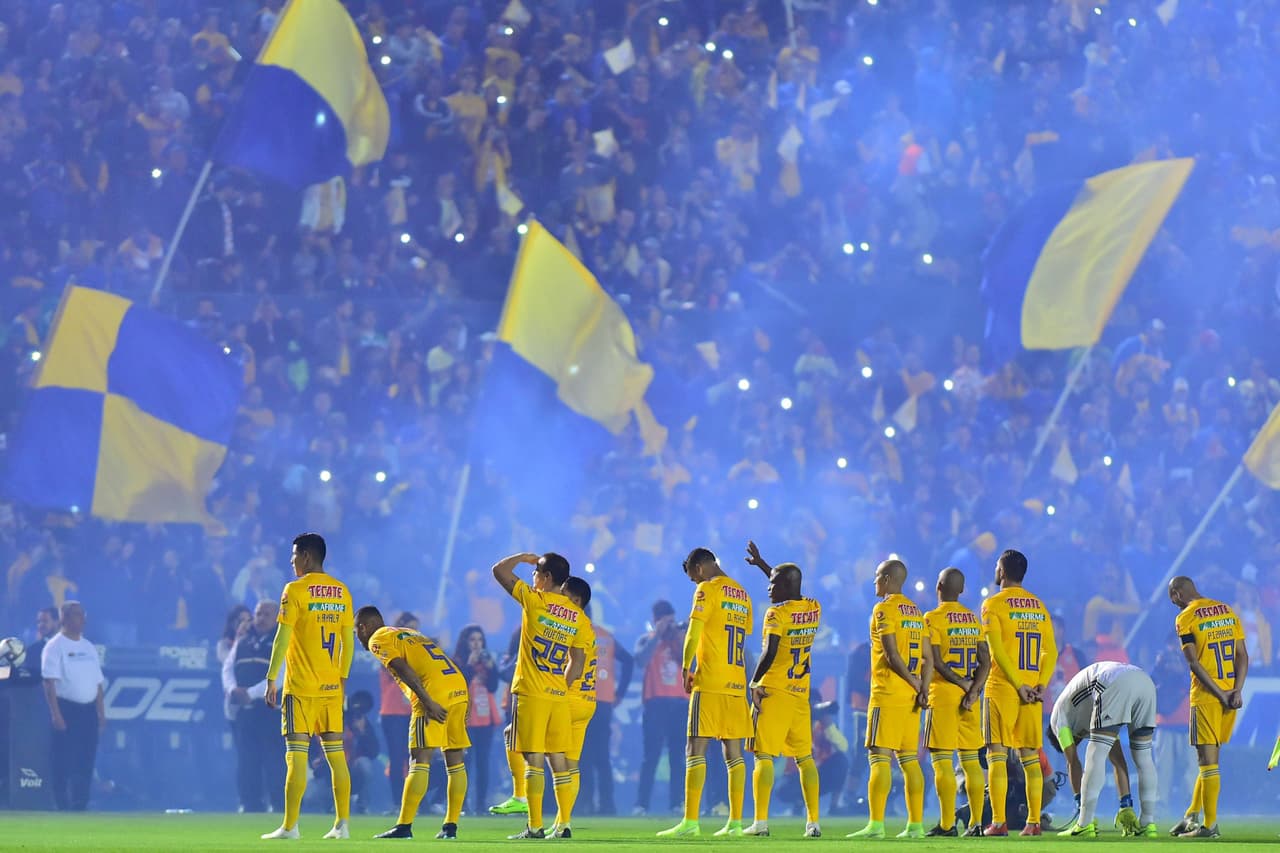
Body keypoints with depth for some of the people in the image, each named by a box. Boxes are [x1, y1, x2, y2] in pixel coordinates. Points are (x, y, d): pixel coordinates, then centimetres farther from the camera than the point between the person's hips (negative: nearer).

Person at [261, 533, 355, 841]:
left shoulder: (295, 590, -8)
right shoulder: (341, 591, 9)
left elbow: (282, 638, -10)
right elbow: (348, 641, 12)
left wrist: (271, 679, -6)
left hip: (301, 687, -5)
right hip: (332, 687, 5)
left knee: (296, 755, -5)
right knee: (336, 753, 8)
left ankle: (290, 826, -7)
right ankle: (342, 823, 6)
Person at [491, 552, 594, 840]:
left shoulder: (535, 600, -7)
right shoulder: (579, 618, 7)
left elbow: (499, 570, -1)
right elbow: (577, 665, 9)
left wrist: (524, 557, 14)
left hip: (530, 693, -5)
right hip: (559, 696, 5)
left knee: (533, 759, -5)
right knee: (558, 759, 10)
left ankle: (535, 827, -8)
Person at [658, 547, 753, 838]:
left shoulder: (708, 589, -5)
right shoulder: (742, 594, 18)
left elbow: (693, 632, -12)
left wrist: (685, 669, -4)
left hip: (709, 682, -7)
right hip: (737, 683, 7)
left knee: (696, 749, -8)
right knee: (733, 751, 8)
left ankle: (690, 822, -14)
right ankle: (735, 822, 6)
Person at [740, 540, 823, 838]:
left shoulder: (777, 614, -12)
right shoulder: (813, 609, 9)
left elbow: (769, 653, -22)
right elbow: (793, 594, 29)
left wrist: (754, 683, -9)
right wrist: (762, 564, 33)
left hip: (773, 692, -6)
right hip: (801, 694, 6)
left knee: (764, 756, -3)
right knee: (805, 758, 9)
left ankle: (761, 821, -8)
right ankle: (813, 822, 6)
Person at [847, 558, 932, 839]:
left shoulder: (884, 609, -8)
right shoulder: (915, 611, 16)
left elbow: (892, 655, -16)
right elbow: (927, 658, 11)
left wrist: (915, 683, -8)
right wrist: (923, 687, 2)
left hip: (887, 693, -7)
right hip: (910, 698, 7)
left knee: (879, 757, -8)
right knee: (909, 759, 8)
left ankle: (876, 824, -14)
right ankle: (915, 824, 6)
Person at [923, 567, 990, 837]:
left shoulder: (933, 619, -7)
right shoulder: (974, 619, 11)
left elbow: (936, 662, -14)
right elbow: (985, 661, 4)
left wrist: (963, 684, -10)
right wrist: (973, 690, -5)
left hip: (943, 694, -6)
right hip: (969, 696, 6)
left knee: (942, 760, -4)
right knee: (970, 759, 8)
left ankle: (947, 824, -9)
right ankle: (976, 822, 6)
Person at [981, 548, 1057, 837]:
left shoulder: (994, 605, -4)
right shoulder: (1039, 605, 13)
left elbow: (998, 650, -13)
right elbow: (1051, 651, 7)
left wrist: (1018, 685, -13)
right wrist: (1041, 684, 0)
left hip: (1002, 688, -5)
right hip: (1032, 688, 5)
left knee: (997, 755, -4)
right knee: (1030, 756, 8)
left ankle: (999, 821, -12)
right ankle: (1033, 821, 4)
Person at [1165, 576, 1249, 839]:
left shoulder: (1185, 618, -6)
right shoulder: (1228, 611, 12)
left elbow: (1194, 664, -13)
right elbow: (1243, 655, 6)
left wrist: (1221, 695, -12)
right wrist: (1236, 691, -2)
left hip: (1206, 697, -6)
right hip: (1231, 694, 6)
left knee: (1208, 761, -4)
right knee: (1209, 758, 15)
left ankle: (1210, 825, -5)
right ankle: (1192, 817, 21)